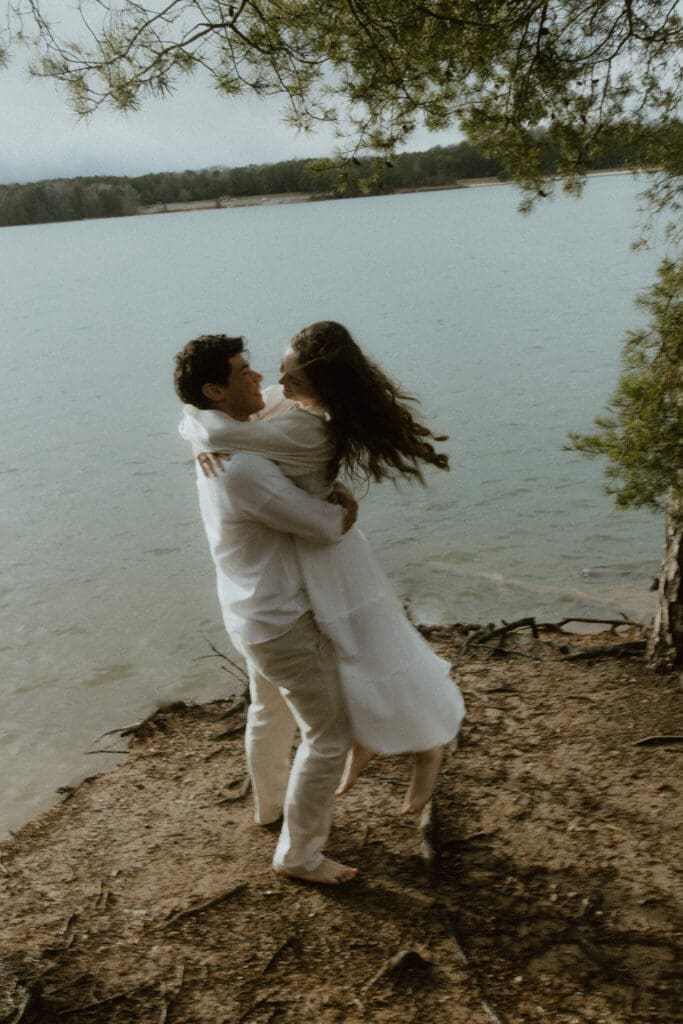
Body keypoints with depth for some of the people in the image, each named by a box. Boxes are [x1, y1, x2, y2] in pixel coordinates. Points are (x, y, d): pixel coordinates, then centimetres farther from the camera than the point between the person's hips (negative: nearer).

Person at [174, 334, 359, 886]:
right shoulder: (244, 468, -30)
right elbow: (331, 526, -25)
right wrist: (349, 507, -2)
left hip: (254, 613, 10)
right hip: (284, 624, -10)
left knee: (270, 713, 29)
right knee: (329, 735, 4)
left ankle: (272, 803, 52)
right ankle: (299, 853, 20)